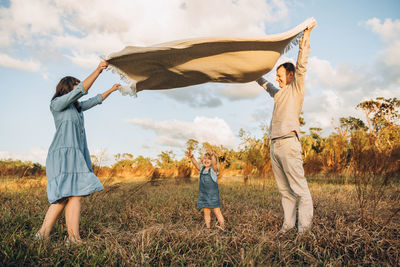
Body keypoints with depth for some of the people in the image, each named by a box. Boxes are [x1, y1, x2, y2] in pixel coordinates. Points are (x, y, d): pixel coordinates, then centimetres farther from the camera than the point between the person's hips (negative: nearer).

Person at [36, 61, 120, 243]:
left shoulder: (76, 107, 23)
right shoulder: (57, 104, 0)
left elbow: (95, 100, 37)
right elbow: (82, 90, -12)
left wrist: (111, 90, 46)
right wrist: (98, 70, -12)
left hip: (76, 156, 8)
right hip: (63, 155, -8)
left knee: (64, 197, 1)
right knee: (74, 195, -16)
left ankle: (43, 235, 5)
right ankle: (74, 238, -15)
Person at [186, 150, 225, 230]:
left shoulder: (213, 169, -8)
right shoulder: (202, 169, 7)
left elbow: (214, 163, -29)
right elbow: (196, 164, -9)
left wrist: (212, 155, -51)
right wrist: (191, 157, -30)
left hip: (213, 195, -5)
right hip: (203, 195, 5)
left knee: (217, 212, 2)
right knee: (206, 213, 11)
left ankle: (222, 227, 16)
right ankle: (208, 228, 22)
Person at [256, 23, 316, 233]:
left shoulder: (296, 89, 7)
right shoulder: (278, 93, 25)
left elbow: (301, 64, -4)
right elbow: (263, 83, 42)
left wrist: (306, 36, -6)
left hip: (288, 143, -7)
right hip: (274, 145, 7)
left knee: (299, 188, -6)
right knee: (284, 189, 7)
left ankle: (304, 227, -4)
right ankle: (288, 223, 11)